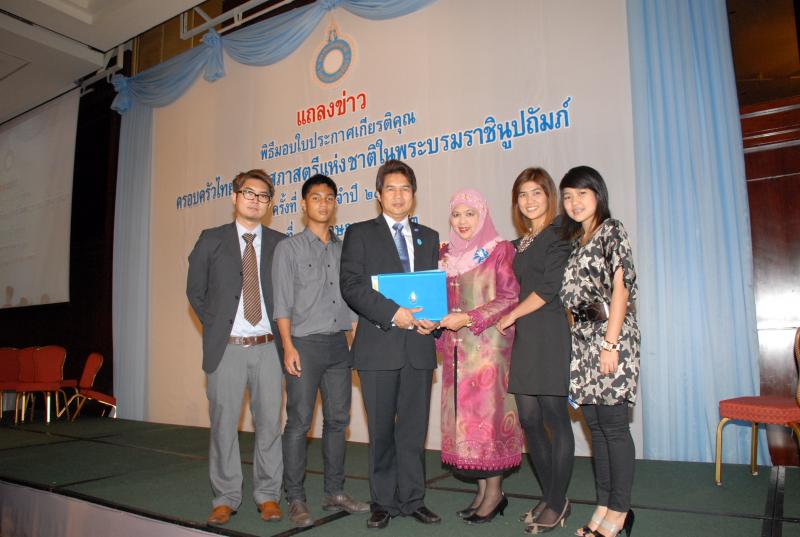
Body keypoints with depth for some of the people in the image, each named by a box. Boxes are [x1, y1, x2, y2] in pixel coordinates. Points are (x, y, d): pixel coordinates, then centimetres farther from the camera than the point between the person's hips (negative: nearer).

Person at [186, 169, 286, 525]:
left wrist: (282, 332, 2)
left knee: (269, 422, 6)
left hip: (267, 347, 1)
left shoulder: (280, 243, 6)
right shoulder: (211, 240, 5)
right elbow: (195, 291, 11)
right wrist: (213, 325, 4)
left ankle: (267, 495, 21)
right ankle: (226, 498, 21)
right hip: (226, 348, 0)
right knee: (223, 423, 6)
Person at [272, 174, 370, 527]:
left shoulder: (344, 250, 13)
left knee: (337, 420, 9)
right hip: (305, 343, -4)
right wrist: (288, 346, -13)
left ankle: (334, 492, 21)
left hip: (339, 345, 4)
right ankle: (296, 500, 11)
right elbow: (282, 302, -4)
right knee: (299, 423, -1)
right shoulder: (288, 248, 2)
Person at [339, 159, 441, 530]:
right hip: (379, 346, -3)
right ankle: (384, 502, 22)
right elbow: (351, 286, -8)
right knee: (382, 430, 7)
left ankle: (413, 500, 24)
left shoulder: (429, 237, 16)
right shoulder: (360, 234, 3)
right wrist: (393, 314, -18)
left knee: (414, 428, 10)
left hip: (419, 346, 3)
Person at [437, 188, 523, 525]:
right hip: (456, 348, 6)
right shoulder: (445, 253, 14)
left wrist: (468, 319, -17)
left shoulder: (500, 250, -3)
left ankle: (494, 491, 11)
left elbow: (509, 297, -10)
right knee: (462, 416, 6)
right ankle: (484, 491, 18)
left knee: (488, 412, -3)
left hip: (488, 344, -5)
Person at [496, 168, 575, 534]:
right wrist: (514, 323, 7)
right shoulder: (521, 243, 19)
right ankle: (550, 497, 23)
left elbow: (550, 288, -12)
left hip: (550, 335, -7)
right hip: (524, 337, 8)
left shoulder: (559, 235, -4)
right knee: (529, 419, 8)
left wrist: (511, 316, -4)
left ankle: (557, 504, 13)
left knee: (554, 416, -1)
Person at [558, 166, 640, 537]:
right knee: (595, 426, 10)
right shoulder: (573, 240, 18)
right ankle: (604, 505, 19)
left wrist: (610, 343, -17)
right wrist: (576, 336, 6)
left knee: (613, 425, -3)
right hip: (582, 339, 7)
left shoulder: (611, 231, -2)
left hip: (610, 335, -7)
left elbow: (620, 287, -10)